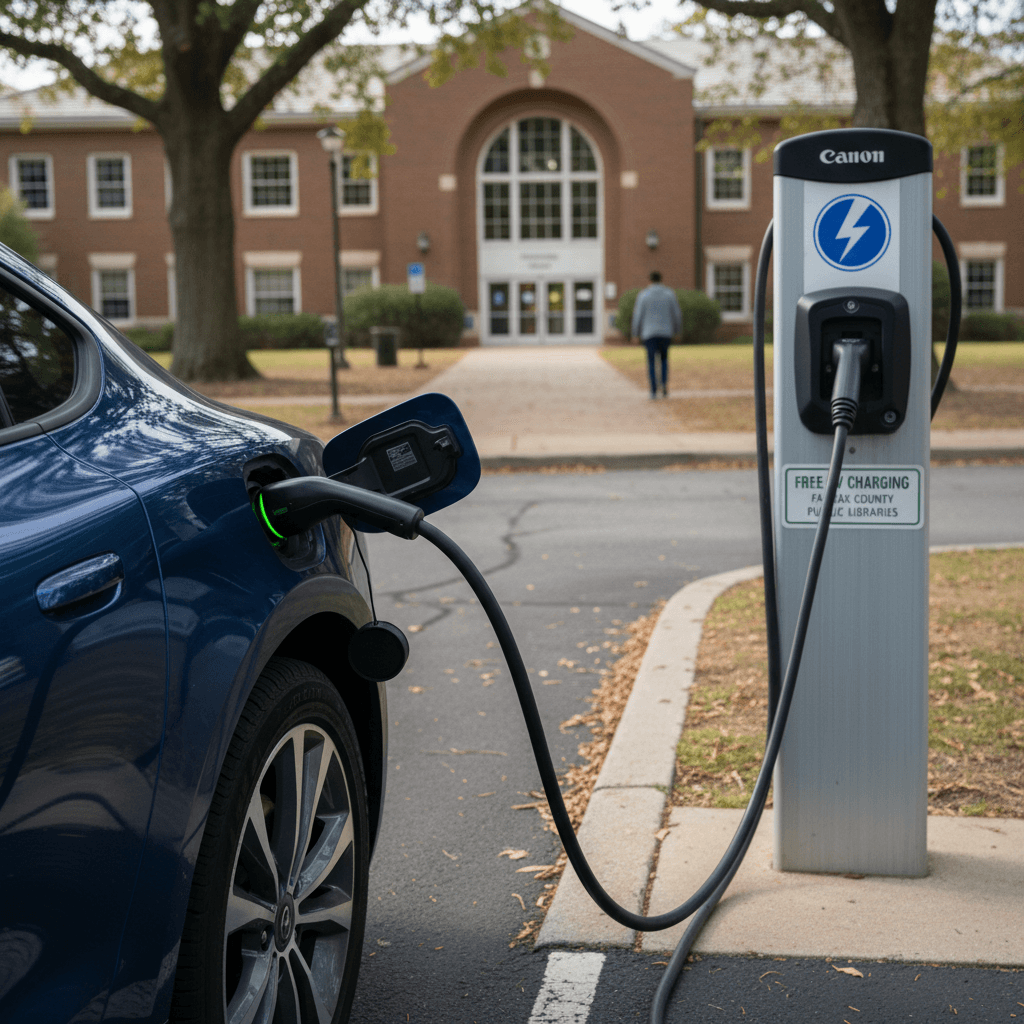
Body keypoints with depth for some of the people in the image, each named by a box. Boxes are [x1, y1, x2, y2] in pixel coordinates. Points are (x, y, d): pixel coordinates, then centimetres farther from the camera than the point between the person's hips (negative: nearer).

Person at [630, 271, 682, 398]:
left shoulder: (643, 295, -3)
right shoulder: (670, 294, 2)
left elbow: (638, 316, -3)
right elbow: (676, 314, 6)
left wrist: (636, 334, 9)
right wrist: (677, 329, 22)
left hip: (649, 334, -2)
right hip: (666, 333, 2)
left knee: (651, 361, 6)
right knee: (664, 357, 21)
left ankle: (654, 390, -2)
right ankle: (664, 384, 0)